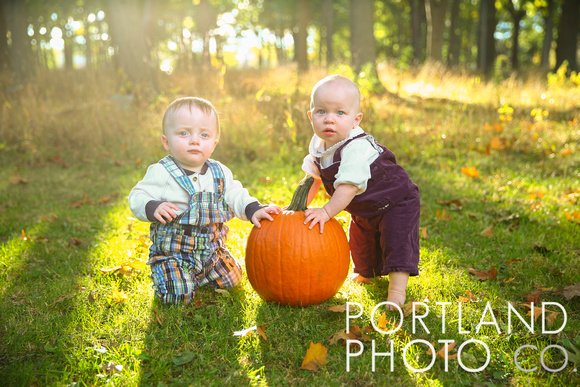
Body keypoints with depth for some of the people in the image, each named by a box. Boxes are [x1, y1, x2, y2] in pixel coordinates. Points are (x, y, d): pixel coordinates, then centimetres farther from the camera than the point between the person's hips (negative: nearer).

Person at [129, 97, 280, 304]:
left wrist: (253, 209, -12)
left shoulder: (219, 172, -1)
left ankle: (197, 274, 34)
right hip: (172, 252, -5)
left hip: (211, 248, 5)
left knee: (231, 279, 12)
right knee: (178, 295, -17)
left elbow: (234, 195, 5)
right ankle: (168, 273, 16)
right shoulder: (161, 173, -16)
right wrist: (153, 208, -34)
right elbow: (137, 197, -14)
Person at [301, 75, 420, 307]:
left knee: (396, 241, -20)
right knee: (360, 241, 24)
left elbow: (349, 186, -44)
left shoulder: (356, 148, -40)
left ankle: (397, 289, -10)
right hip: (362, 210, 9)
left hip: (395, 202, -8)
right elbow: (314, 177, 2)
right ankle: (365, 273, 50)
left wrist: (327, 211, -43)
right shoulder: (318, 144, -12)